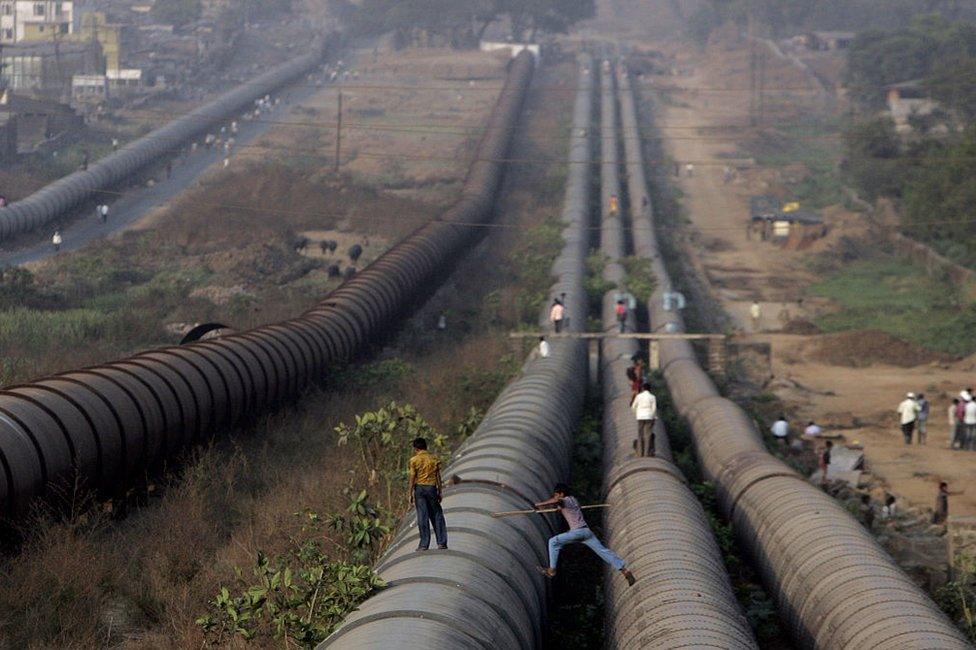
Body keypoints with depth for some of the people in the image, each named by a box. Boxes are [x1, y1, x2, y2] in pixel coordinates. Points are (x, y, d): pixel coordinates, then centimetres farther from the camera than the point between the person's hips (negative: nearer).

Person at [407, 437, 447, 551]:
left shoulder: (414, 460, -4)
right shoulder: (434, 458, 5)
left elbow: (412, 478, -6)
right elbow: (438, 477, 5)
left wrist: (411, 494, -2)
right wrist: (440, 492, 11)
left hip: (419, 487, -2)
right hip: (432, 487, 2)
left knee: (422, 516, -1)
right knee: (436, 515, 9)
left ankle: (424, 544, -2)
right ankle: (441, 542, 7)